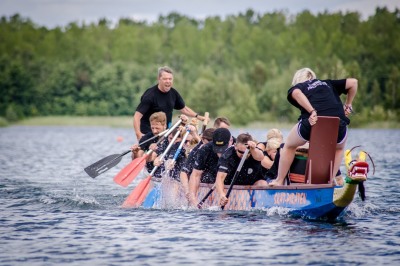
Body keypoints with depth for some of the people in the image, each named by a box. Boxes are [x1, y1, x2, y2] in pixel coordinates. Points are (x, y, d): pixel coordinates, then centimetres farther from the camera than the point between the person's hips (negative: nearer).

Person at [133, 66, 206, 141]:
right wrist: (138, 133, -32)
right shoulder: (150, 95, -16)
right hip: (148, 134, -6)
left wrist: (198, 117, 14)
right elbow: (137, 115, -20)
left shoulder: (173, 93, 3)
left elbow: (183, 108, 21)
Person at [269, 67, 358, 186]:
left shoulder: (296, 87, 21)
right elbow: (353, 82, 26)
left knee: (289, 146, 29)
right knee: (338, 148, 37)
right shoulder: (328, 84, 31)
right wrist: (348, 105, 30)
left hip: (312, 123, -2)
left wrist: (312, 112, -11)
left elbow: (296, 93, -4)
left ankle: (279, 181, 33)